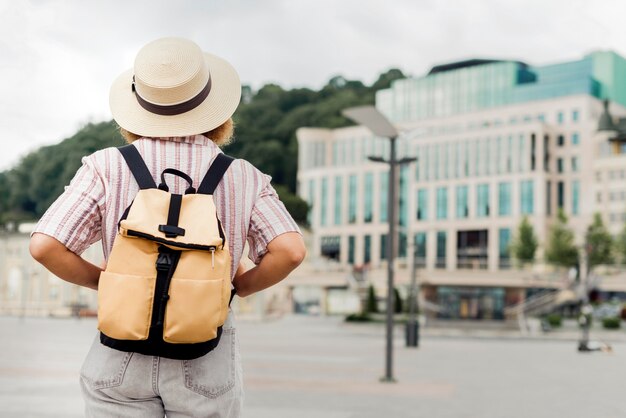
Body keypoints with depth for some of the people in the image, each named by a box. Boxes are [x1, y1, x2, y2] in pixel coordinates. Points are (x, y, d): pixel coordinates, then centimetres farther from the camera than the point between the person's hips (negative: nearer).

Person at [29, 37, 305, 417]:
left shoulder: (107, 167, -3)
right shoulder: (243, 177, -3)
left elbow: (44, 246, -10)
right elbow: (290, 251, -14)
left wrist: (103, 281, 6)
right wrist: (240, 286, 4)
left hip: (122, 361, 1)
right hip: (207, 366, 0)